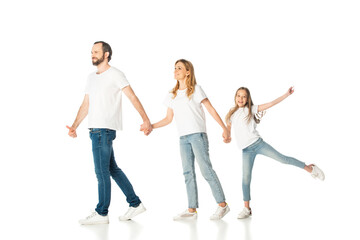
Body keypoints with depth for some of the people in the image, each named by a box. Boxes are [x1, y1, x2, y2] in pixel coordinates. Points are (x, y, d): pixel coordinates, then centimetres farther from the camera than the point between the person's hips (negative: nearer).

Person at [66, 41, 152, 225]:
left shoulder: (115, 74, -3)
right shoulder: (91, 78, 20)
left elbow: (133, 97, -9)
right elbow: (85, 105, 19)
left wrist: (146, 120, -18)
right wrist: (74, 126, 8)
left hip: (104, 129, -9)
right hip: (95, 129, 9)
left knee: (102, 171, -7)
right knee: (112, 169, 12)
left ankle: (101, 213, 0)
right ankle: (135, 204, 19)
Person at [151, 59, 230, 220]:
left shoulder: (196, 90, 1)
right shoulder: (171, 95, 16)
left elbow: (211, 109, -2)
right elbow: (168, 118, 18)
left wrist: (224, 128, -8)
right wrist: (151, 126, 6)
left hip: (198, 134, -6)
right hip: (183, 137, 6)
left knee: (206, 169, -10)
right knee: (188, 172, 4)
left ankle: (222, 204, -4)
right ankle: (192, 210, 6)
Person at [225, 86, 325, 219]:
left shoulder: (251, 109, 2)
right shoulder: (232, 113, 11)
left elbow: (272, 103, -2)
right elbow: (227, 128, 16)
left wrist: (287, 94, -7)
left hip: (257, 143, -2)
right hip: (246, 150, 2)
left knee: (282, 158, -6)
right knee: (246, 178, -1)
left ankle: (310, 169, 12)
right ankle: (246, 209, 7)